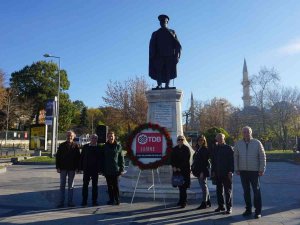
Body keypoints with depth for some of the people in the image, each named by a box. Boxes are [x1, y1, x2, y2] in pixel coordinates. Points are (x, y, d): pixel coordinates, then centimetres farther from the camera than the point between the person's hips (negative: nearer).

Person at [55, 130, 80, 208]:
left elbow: (78, 157, 1)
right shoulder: (62, 145, 3)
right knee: (62, 185, 6)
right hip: (63, 168, 1)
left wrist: (77, 167, -6)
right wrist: (58, 167, -4)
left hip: (72, 168, -1)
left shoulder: (75, 146, 0)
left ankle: (70, 202, 15)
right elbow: (58, 157, 2)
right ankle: (61, 202, 13)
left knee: (71, 186, 8)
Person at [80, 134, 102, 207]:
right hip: (86, 169, 1)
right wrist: (81, 167, -1)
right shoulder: (85, 147, 4)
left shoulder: (99, 148, 0)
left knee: (95, 185, 6)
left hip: (95, 170, -1)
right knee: (85, 185, 4)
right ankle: (84, 201, 12)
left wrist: (99, 169, -7)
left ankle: (94, 201, 14)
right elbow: (81, 157, 5)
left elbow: (100, 159, -1)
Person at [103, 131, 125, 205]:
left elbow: (121, 158, 0)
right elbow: (102, 158, 7)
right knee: (109, 186, 9)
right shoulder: (105, 146, 5)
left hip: (115, 170, -2)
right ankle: (111, 199, 20)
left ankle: (117, 200, 11)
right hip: (107, 170, 2)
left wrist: (122, 169, -5)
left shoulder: (118, 146, 0)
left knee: (116, 186, 0)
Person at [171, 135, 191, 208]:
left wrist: (180, 168, -13)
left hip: (184, 170, -4)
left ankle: (183, 202, -1)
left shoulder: (186, 149, -3)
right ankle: (182, 200, 22)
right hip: (177, 169, 4)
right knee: (180, 186, 10)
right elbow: (172, 158, 8)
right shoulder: (175, 149, 10)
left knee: (183, 186, -7)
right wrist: (173, 166, -6)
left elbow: (186, 160, -9)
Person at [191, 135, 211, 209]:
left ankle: (204, 203, 3)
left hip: (203, 170, -9)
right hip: (198, 170, 9)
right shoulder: (198, 149, 15)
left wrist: (202, 172, -20)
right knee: (204, 186, 14)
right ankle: (208, 202, 24)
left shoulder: (205, 149, -10)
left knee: (204, 186, -3)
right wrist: (193, 169, 13)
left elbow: (205, 161, -16)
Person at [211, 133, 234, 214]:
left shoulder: (228, 148, -4)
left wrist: (231, 171, -15)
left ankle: (229, 207, 8)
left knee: (228, 191, 1)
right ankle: (220, 206, 22)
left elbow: (232, 161, -7)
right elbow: (213, 161, 14)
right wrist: (213, 171, 7)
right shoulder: (215, 148, 10)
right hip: (218, 173, 5)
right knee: (219, 190, 12)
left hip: (226, 173, -5)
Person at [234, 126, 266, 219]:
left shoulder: (257, 143, -3)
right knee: (246, 191, 10)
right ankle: (248, 209, 21)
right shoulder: (238, 144, 3)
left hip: (254, 171, -2)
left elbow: (262, 156, -2)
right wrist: (236, 169, 3)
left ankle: (258, 211, 12)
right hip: (243, 171, 2)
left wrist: (262, 169, -7)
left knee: (256, 191, 3)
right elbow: (236, 157, 7)